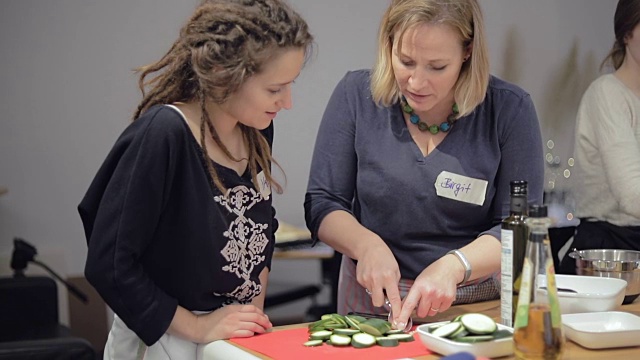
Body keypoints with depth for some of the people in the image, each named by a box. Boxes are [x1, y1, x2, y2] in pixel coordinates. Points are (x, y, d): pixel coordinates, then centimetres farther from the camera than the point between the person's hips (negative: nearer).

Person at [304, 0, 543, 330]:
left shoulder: (508, 109, -6)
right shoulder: (356, 95, -3)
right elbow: (321, 204, 0)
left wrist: (453, 266, -24)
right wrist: (367, 245, -19)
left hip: (478, 301, 1)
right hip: (373, 300, 0)